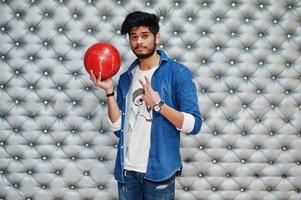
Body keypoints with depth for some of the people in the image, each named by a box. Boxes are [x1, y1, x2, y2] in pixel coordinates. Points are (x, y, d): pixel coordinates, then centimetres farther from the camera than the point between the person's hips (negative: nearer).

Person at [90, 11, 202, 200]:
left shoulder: (178, 72, -6)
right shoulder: (126, 78, 9)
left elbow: (194, 124, -11)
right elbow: (118, 127, 4)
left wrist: (158, 104, -18)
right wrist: (109, 91, -5)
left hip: (159, 170, -4)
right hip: (127, 170, 4)